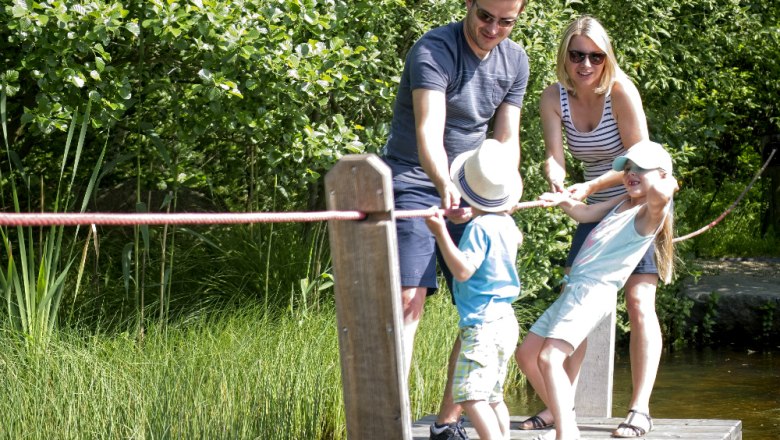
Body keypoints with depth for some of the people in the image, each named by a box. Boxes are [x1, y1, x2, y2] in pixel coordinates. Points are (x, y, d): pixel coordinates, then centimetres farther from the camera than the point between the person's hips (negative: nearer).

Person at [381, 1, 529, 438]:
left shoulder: (515, 61, 4)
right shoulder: (432, 51, -18)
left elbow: (507, 140, 5)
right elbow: (428, 131, -32)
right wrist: (445, 186, -50)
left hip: (472, 192, 6)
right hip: (415, 185, -6)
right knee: (409, 302, -18)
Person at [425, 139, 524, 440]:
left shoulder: (479, 227, -15)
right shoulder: (506, 223, 12)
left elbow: (463, 270, -23)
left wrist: (441, 234, -24)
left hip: (483, 326, -10)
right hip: (504, 322, 10)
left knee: (470, 395, -17)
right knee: (493, 396, 18)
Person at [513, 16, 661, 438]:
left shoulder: (620, 90, -21)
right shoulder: (554, 98, -8)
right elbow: (554, 154, -18)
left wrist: (591, 186, -33)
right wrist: (555, 177, -41)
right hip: (598, 210, 5)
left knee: (639, 300, -14)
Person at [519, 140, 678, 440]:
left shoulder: (651, 211, -8)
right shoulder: (622, 203, 19)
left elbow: (661, 194, -32)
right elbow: (586, 213, 19)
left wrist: (669, 181, -15)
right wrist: (564, 201, 2)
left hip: (595, 291, -10)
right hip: (575, 289, 10)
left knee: (550, 358, -24)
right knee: (529, 352, 15)